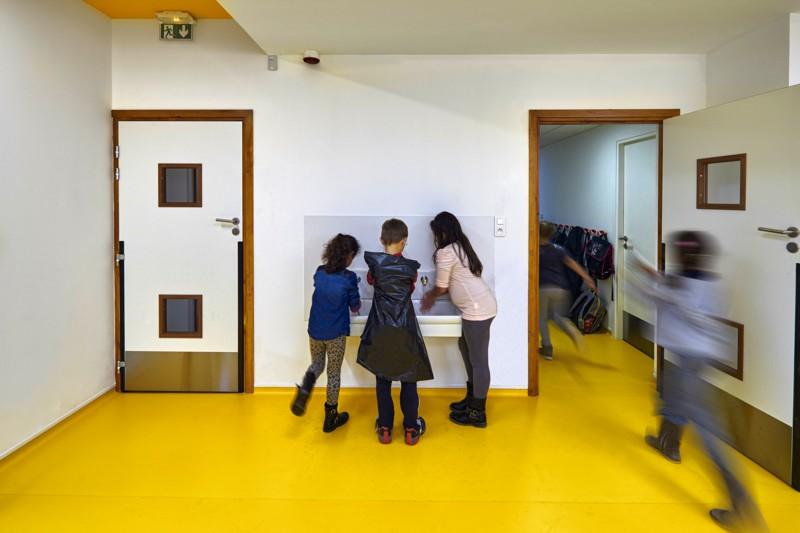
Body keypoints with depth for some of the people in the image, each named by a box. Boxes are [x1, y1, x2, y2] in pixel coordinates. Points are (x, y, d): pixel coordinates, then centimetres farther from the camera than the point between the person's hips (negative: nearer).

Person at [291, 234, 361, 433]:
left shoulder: (319, 273, -1)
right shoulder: (349, 278, -15)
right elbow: (355, 308, -3)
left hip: (315, 331, 4)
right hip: (335, 334, -4)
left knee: (317, 364, 25)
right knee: (334, 374, 12)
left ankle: (304, 390, -6)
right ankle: (330, 417, 22)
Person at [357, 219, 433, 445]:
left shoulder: (374, 262, -7)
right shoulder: (410, 266, -10)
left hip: (381, 330, 1)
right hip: (405, 330, -1)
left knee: (383, 380, 11)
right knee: (408, 380, 10)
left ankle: (385, 429, 19)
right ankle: (411, 429, 18)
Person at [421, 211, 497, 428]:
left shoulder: (445, 252, -11)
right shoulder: (461, 247, 18)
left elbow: (441, 287, -4)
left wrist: (429, 297, 16)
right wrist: (433, 295, 26)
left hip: (477, 310, -11)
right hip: (481, 306, 11)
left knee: (478, 360, -1)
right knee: (466, 347, 23)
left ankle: (477, 413, 10)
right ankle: (472, 398, 34)